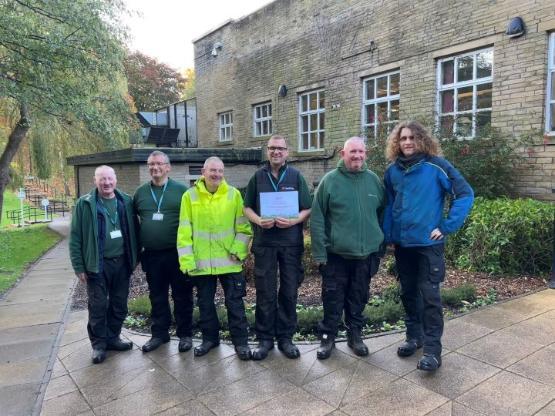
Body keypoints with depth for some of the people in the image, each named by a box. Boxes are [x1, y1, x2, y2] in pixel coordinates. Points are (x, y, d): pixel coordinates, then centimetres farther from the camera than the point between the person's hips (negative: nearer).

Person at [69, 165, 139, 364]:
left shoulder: (126, 201, 4)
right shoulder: (84, 204, -5)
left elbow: (133, 231, 8)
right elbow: (75, 237, -4)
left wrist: (134, 258, 5)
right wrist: (79, 267, -7)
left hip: (122, 262, 3)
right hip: (97, 264, -3)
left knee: (119, 305, 12)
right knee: (98, 307, 5)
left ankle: (113, 337, 29)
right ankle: (99, 344, 21)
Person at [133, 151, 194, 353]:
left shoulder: (182, 190, -3)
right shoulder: (140, 192, 8)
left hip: (177, 254, -3)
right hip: (151, 255, 4)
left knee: (182, 296, 6)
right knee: (157, 297, 14)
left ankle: (185, 334, 20)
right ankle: (159, 333, 29)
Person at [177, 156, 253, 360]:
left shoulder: (234, 194, -2)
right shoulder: (190, 196, -2)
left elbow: (243, 226, 1)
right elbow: (184, 231, -2)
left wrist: (238, 250, -9)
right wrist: (187, 260, -7)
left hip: (229, 261, -1)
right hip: (201, 262, 1)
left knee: (235, 303, 7)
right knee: (205, 303, 15)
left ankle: (241, 341, 20)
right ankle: (210, 338, 33)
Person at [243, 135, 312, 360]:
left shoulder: (296, 176, 4)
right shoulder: (258, 176, 7)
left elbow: (307, 209, 3)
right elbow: (247, 207, 9)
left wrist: (293, 221, -15)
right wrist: (258, 220, -11)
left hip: (291, 242, 0)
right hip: (264, 242, 0)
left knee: (289, 292, 7)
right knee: (265, 293, 5)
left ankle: (285, 337, 22)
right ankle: (265, 339, 18)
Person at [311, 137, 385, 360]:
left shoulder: (373, 180, 2)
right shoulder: (330, 180, -7)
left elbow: (382, 214, 11)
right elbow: (317, 219, -8)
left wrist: (381, 245, 9)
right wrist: (320, 253, -11)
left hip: (366, 254, 3)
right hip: (336, 254, -3)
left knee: (359, 299, 16)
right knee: (333, 299, 9)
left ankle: (355, 335, 34)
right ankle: (328, 337, 26)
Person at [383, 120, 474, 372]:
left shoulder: (436, 166, -9)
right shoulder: (393, 170, 3)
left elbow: (465, 194, -10)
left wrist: (447, 227, -12)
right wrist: (387, 234, 7)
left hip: (428, 242, -4)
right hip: (402, 243, 5)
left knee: (430, 295, -2)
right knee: (408, 293, 15)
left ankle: (432, 349, 9)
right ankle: (414, 336, 32)